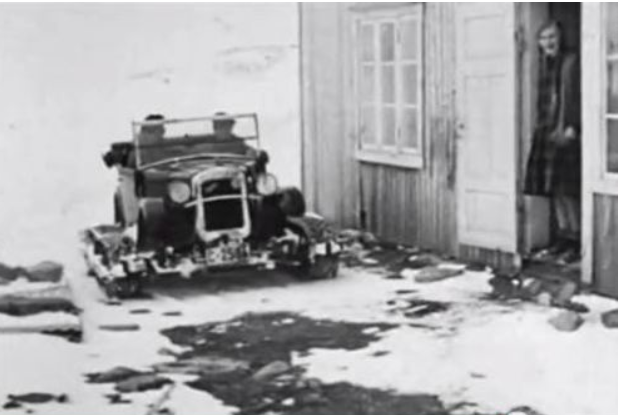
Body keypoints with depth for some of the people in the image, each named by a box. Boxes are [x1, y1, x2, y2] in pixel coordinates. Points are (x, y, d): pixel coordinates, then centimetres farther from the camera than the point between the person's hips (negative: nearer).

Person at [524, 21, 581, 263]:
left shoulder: (571, 61, -5)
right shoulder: (543, 64, 13)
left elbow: (577, 96, -9)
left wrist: (572, 127, -15)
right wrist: (540, 126, 9)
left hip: (564, 132, -6)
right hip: (545, 132, 6)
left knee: (565, 188, -7)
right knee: (553, 188, 7)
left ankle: (575, 239, -1)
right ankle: (562, 236, 16)